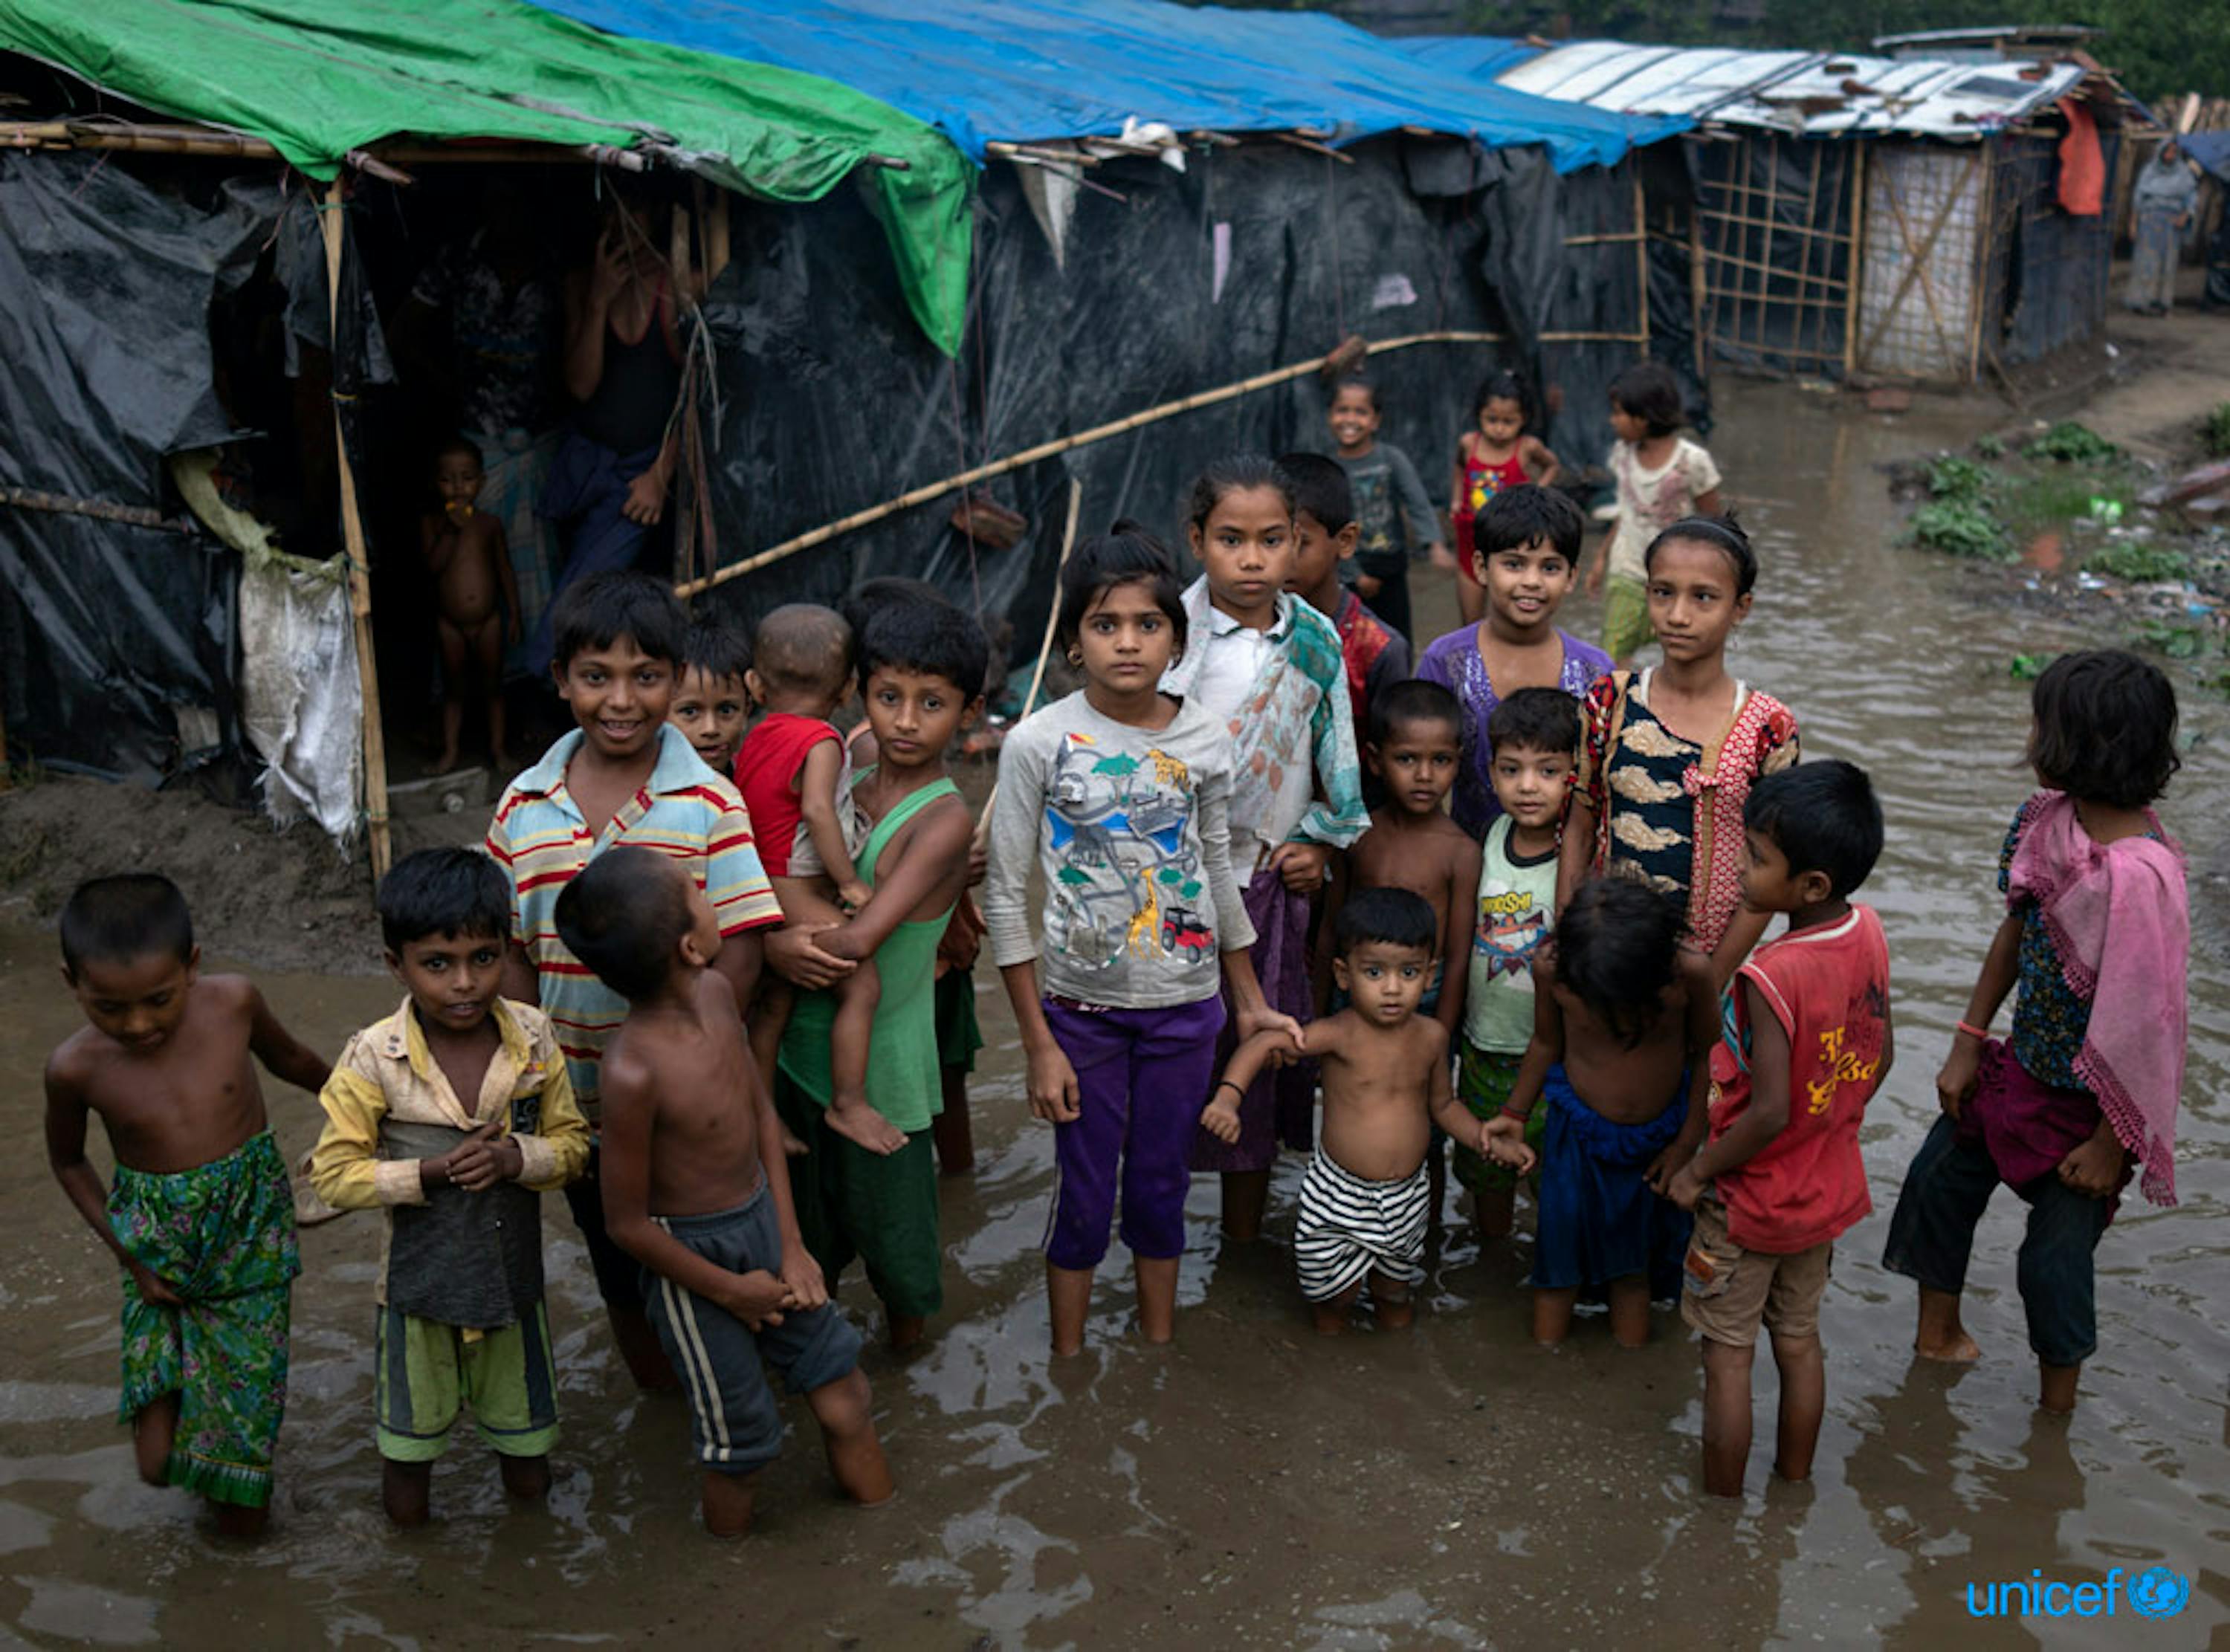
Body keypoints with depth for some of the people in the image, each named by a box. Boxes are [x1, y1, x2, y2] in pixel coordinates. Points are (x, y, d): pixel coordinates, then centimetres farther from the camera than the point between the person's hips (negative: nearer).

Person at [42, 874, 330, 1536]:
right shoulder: (77, 1066, -16)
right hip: (158, 1253, 0)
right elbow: (68, 1161, 4)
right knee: (158, 1462, -4)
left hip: (250, 1238, 0)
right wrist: (126, 1253, -3)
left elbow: (288, 1060, 6)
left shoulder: (233, 1002, -17)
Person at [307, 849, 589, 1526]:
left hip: (511, 1273, 2)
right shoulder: (374, 1058, -17)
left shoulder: (533, 1039, -11)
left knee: (531, 1484, 18)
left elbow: (572, 1141, -3)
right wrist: (430, 1172, -25)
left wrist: (517, 1158, -23)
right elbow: (333, 1176, -13)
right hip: (419, 1281, -2)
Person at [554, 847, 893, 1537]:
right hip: (694, 1256, -6)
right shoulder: (634, 1071, -31)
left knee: (845, 1401, 14)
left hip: (765, 1223, 6)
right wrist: (731, 1290, -8)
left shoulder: (715, 994, -10)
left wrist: (792, 1245, 2)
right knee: (739, 1437, 12)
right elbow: (627, 1223, -20)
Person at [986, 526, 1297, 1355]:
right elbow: (1006, 897, -8)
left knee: (1161, 1187, 15)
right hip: (1081, 1007, -2)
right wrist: (1038, 1043, -9)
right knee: (1084, 1195, 8)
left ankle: (1160, 1351, 35)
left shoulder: (1205, 742, -4)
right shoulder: (1038, 743, -12)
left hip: (1184, 1006, 2)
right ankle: (1067, 1366, 28)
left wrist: (1251, 1000, 16)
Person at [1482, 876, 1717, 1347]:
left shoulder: (1690, 971, -27)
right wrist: (1514, 1115, 0)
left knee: (1635, 1264, 17)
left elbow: (1706, 1056, -8)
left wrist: (1685, 1144, -3)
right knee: (1558, 1257, 13)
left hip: (1656, 1143, 0)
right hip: (1577, 1133, 0)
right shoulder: (1551, 964, -24)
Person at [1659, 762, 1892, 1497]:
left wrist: (1697, 1172, -13)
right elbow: (1881, 1055, 3)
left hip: (1751, 1202, -7)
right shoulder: (1868, 933, -10)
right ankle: (1794, 1483, 40)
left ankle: (1720, 1503, 26)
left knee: (1728, 1354, 11)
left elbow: (1769, 1113, -29)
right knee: (1800, 1339, 24)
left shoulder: (1771, 976, -32)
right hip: (1829, 1188, 7)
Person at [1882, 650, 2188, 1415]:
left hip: (2087, 1100, -8)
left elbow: (2143, 1020, -26)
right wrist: (1967, 1045, 9)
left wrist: (2112, 1143, -17)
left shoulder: (2138, 874, -32)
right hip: (2022, 1065, 8)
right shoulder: (2050, 816, -7)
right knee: (1939, 1180, 19)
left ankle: (2057, 1411, 32)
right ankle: (1938, 1334, 44)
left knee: (2054, 1257, 7)